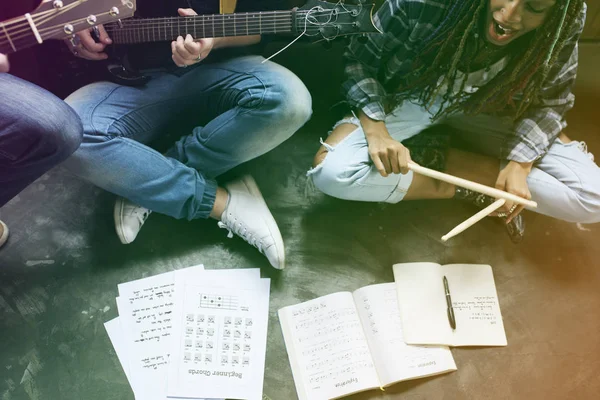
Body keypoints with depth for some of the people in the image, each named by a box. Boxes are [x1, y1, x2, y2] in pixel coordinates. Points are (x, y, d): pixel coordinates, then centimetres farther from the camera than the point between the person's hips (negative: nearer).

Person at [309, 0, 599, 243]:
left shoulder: (565, 24, -22)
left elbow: (549, 100, -8)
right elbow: (360, 60, -16)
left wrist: (519, 165, -24)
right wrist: (376, 128, -32)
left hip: (485, 108, 1)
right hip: (412, 97, -1)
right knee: (331, 171, -31)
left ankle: (448, 162, -8)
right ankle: (465, 189, -14)